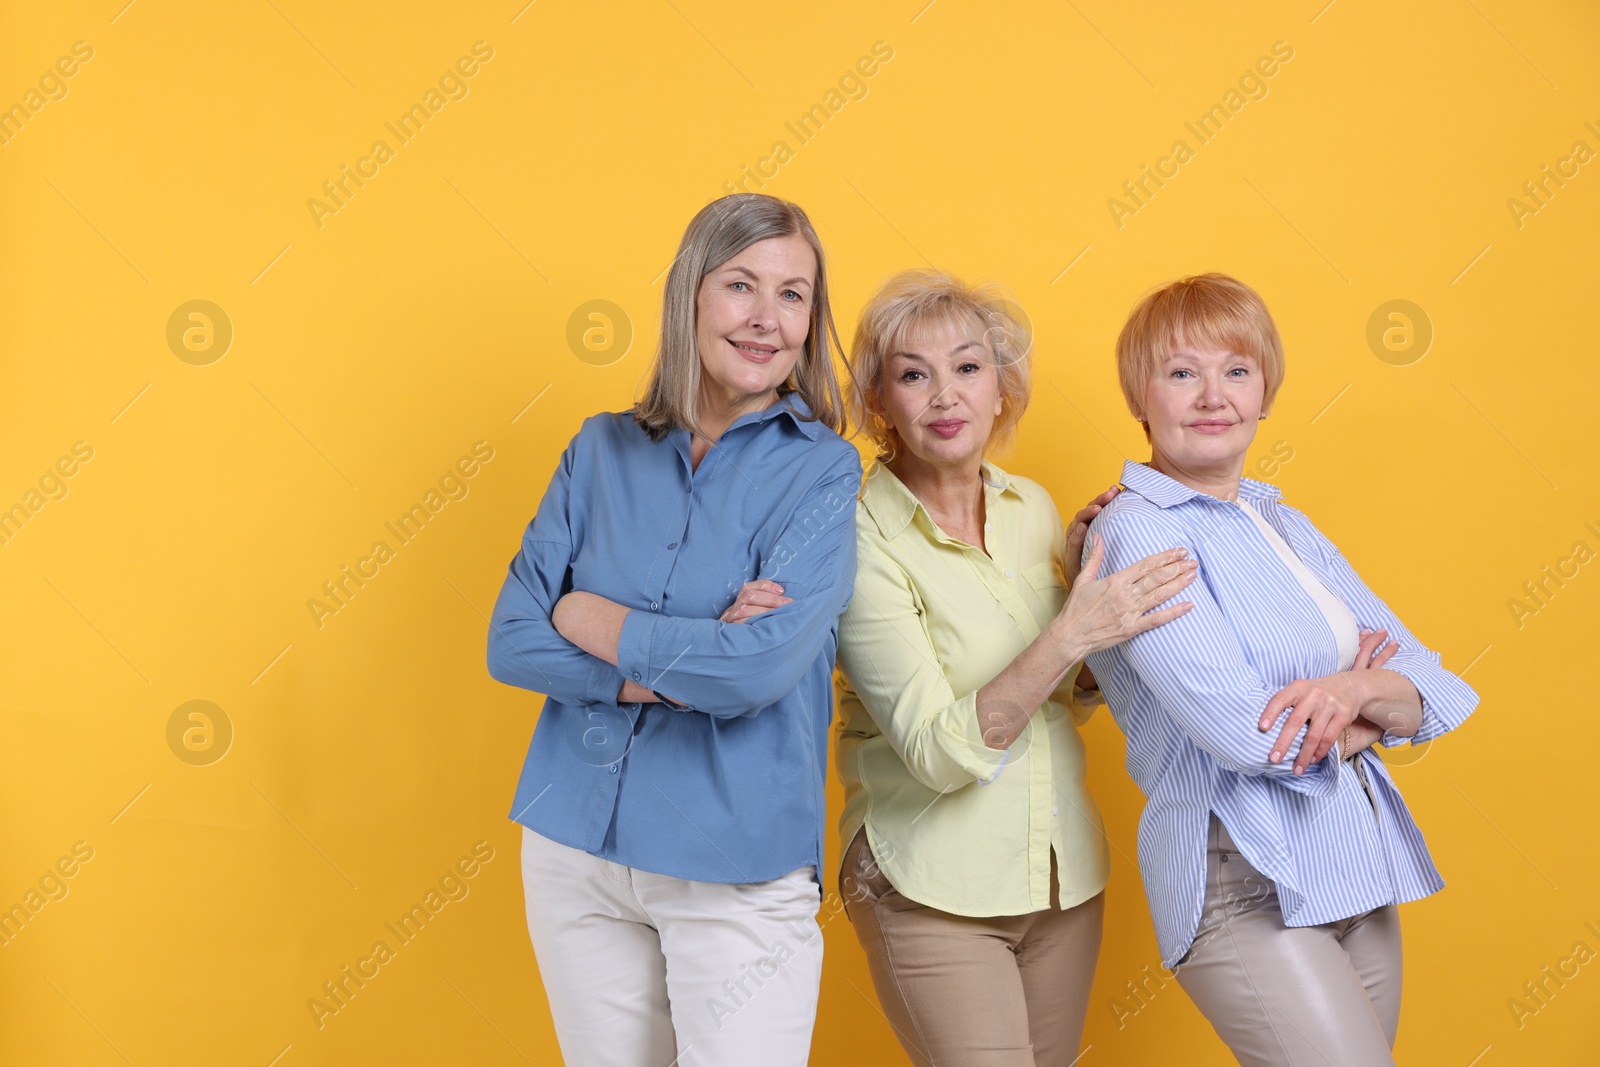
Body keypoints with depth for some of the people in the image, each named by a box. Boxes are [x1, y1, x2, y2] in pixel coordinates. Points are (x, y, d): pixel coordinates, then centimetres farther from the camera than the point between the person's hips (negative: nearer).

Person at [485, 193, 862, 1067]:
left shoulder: (821, 470, -8)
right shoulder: (602, 451, 3)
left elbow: (758, 670, -21)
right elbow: (509, 642, -4)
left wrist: (588, 618, -9)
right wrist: (671, 670, -16)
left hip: (736, 874, -3)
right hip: (573, 849, 4)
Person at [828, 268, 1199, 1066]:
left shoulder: (1032, 507, 3)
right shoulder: (863, 540, -15)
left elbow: (1071, 699, 12)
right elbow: (941, 751, -22)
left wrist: (1087, 570, -3)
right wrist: (1070, 634, -30)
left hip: (1063, 873, 6)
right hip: (932, 888, -6)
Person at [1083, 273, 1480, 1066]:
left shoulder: (1286, 525, 14)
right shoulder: (1135, 531, -10)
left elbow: (1434, 692, 7)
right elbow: (1242, 731, -20)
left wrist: (1355, 689, -16)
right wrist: (1364, 718, -1)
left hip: (1362, 878, 7)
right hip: (1247, 885, -7)